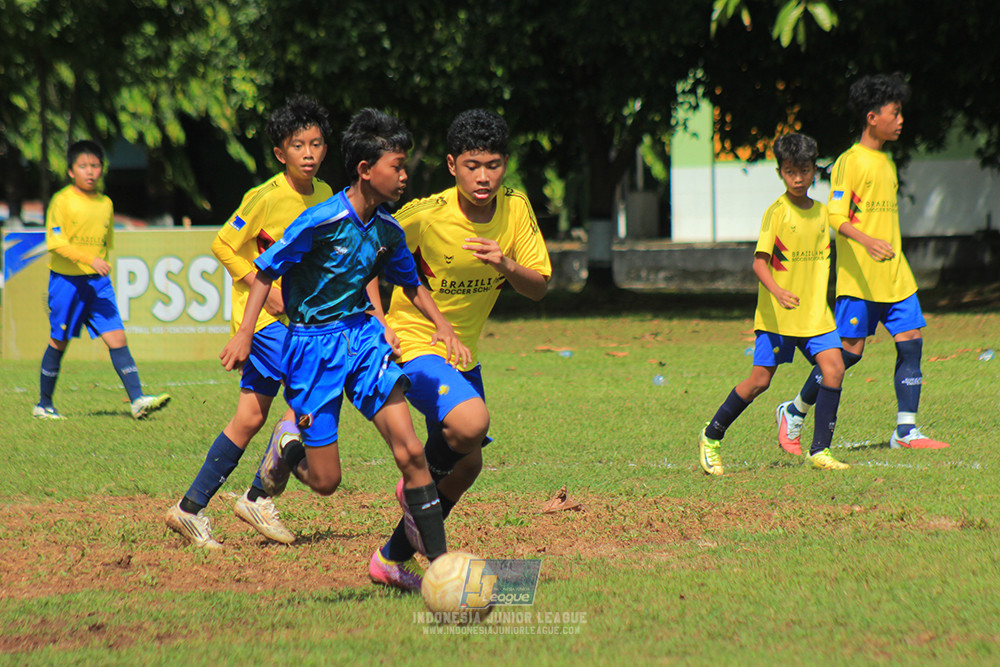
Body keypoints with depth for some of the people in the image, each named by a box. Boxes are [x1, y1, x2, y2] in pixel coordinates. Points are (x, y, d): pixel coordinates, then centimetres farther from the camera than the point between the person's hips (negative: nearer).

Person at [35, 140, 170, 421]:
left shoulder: (106, 204, 9)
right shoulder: (62, 201, -9)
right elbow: (56, 242, -17)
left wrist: (100, 267, 15)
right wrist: (89, 259, -27)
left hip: (98, 282, 4)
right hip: (66, 280, -4)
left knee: (117, 338, -7)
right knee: (58, 342, 5)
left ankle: (137, 400, -13)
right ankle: (43, 404, 19)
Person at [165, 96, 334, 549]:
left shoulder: (325, 196, 7)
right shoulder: (266, 198, -15)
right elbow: (223, 245, -11)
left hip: (295, 316, 7)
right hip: (260, 311, -7)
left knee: (251, 417, 5)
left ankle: (190, 508, 11)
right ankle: (258, 498, -6)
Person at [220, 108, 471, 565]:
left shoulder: (387, 231, 1)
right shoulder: (321, 222, -18)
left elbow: (411, 284, 19)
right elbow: (266, 271, -9)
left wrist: (442, 326, 4)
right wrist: (245, 334, -15)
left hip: (363, 334, 5)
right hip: (313, 344, -5)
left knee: (410, 450, -11)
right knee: (326, 481, -2)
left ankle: (438, 561, -7)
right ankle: (287, 451, 34)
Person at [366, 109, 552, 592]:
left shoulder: (515, 209, -6)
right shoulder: (425, 216, -21)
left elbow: (539, 288, -4)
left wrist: (506, 266, -25)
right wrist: (377, 319, -18)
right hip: (414, 344, -7)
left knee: (466, 467, 14)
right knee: (470, 423, -32)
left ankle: (393, 558, 32)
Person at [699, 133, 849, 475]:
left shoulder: (820, 212, 9)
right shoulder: (776, 212, -10)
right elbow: (759, 260, -16)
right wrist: (777, 291, -33)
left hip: (815, 313, 5)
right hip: (776, 315, -5)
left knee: (834, 368, -13)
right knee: (759, 380, -5)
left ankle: (820, 450, -7)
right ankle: (711, 437, 16)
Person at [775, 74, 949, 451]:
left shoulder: (886, 162, 17)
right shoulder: (850, 162, -9)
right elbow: (836, 216, -18)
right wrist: (867, 241, -35)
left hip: (895, 275, 8)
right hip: (859, 277, -8)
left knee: (911, 342, -3)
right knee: (850, 350, -5)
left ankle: (906, 431, -2)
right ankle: (794, 413, 13)